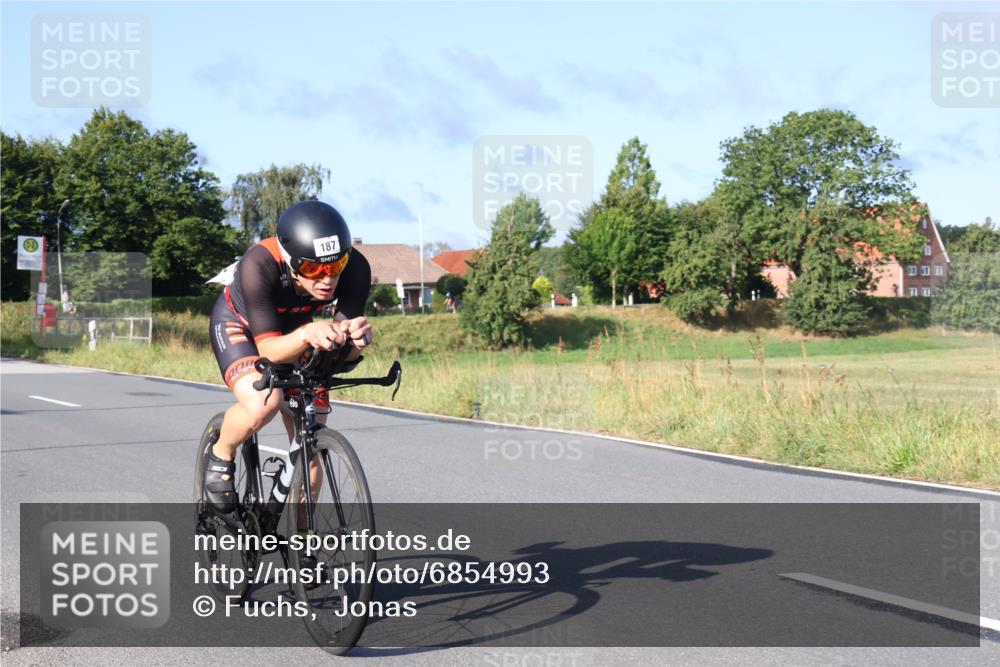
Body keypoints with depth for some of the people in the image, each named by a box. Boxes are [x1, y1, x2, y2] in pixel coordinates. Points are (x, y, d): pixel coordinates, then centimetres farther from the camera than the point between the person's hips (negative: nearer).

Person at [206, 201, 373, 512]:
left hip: (294, 329, 4)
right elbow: (267, 348, -38)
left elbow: (344, 356, -28)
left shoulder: (355, 268, -32)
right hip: (239, 325, -3)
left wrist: (355, 340, -51)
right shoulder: (259, 265, -40)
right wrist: (308, 334, -58)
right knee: (262, 404, -33)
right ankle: (221, 456, -1)